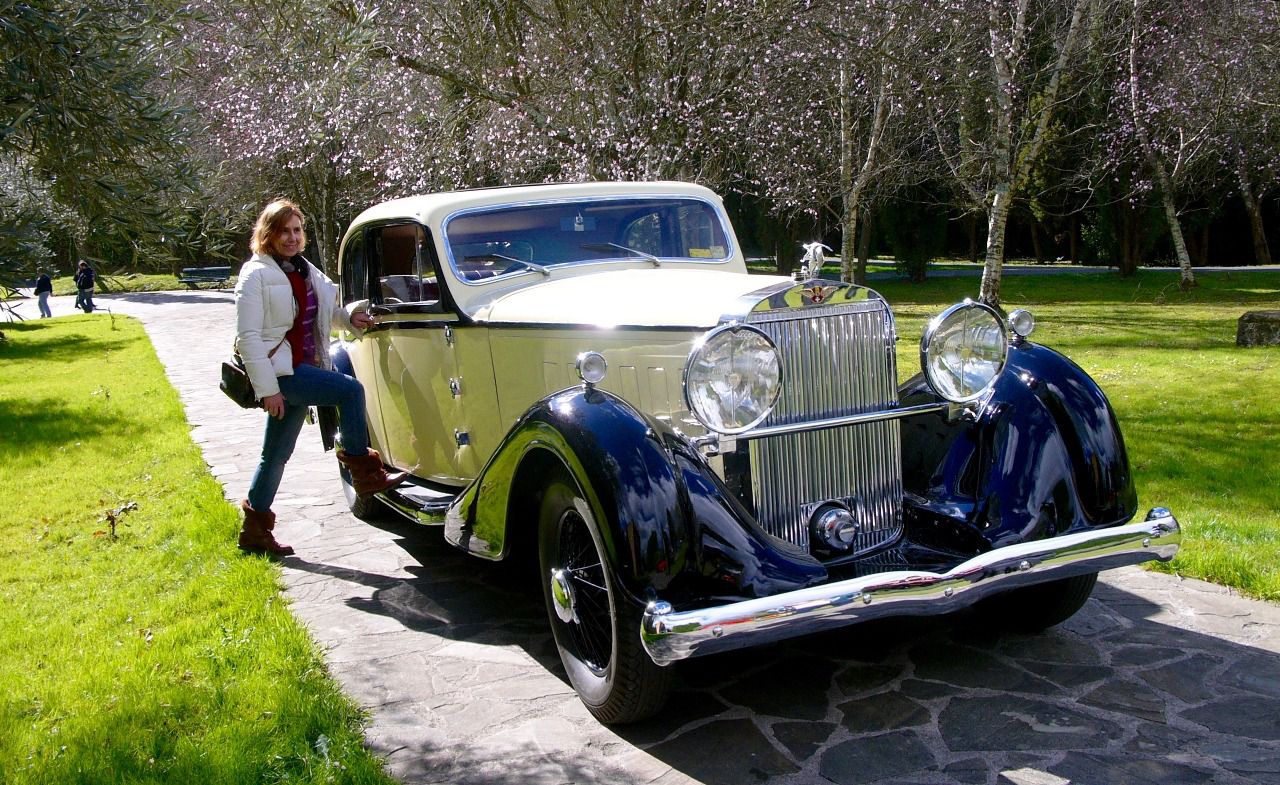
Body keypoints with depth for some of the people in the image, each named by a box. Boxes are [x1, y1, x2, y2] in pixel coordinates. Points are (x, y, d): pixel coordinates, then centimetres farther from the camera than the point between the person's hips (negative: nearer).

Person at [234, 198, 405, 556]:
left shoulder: (305, 271, 14)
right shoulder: (256, 274, -10)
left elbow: (322, 312, 31)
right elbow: (247, 336, -16)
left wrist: (349, 318, 10)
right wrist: (267, 388, -21)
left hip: (302, 370, 8)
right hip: (278, 371, -8)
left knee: (276, 454, 12)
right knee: (350, 390, -20)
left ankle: (255, 532, 21)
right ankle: (364, 472, -8)